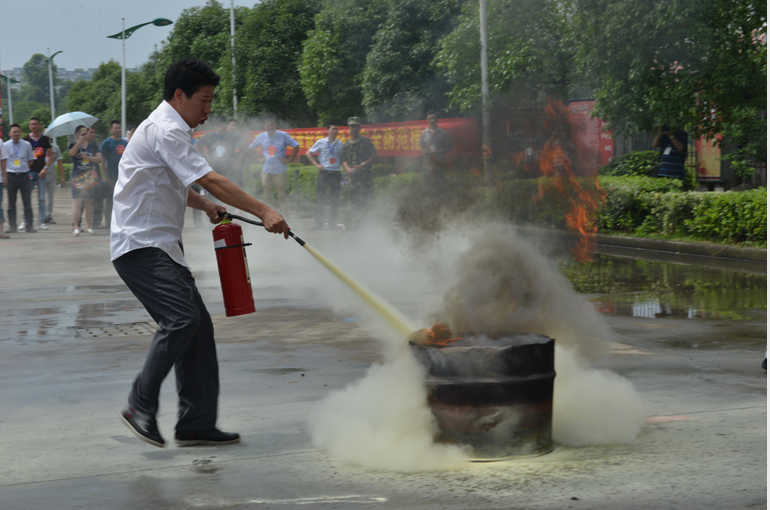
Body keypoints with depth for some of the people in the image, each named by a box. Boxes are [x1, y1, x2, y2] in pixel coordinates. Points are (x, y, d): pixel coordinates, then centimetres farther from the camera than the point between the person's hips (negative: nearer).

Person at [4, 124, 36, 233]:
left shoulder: (27, 145, 4)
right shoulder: (5, 145, 1)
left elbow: (31, 160, 13)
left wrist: (24, 169, 5)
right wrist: (6, 172, 1)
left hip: (24, 175, 1)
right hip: (11, 176, -1)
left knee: (27, 202, 1)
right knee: (11, 203, 3)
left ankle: (29, 226, 7)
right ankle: (12, 226, 7)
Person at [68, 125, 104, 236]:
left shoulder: (94, 146, 11)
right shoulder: (74, 145, 6)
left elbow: (100, 158, -2)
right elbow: (72, 153, -16)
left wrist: (87, 157, -11)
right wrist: (79, 142, -26)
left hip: (90, 177, 2)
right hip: (77, 177, -2)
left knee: (89, 202, 5)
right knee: (77, 202, -10)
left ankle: (88, 226, 14)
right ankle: (76, 227, -11)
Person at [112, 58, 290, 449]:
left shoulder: (169, 129, 22)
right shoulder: (166, 130, -13)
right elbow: (210, 180, -22)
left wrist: (206, 206, 20)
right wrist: (263, 212, -25)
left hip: (162, 246, 10)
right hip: (140, 245, -10)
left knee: (198, 325, 4)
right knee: (181, 318, -23)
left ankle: (196, 423, 5)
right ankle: (140, 406, -13)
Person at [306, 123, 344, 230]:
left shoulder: (341, 145, 8)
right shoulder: (321, 143, 3)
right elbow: (308, 153, 9)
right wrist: (316, 164, -1)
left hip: (336, 173, 2)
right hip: (324, 172, -2)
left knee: (334, 199, 4)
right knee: (320, 198, -3)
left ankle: (333, 223, 11)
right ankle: (318, 222, 2)